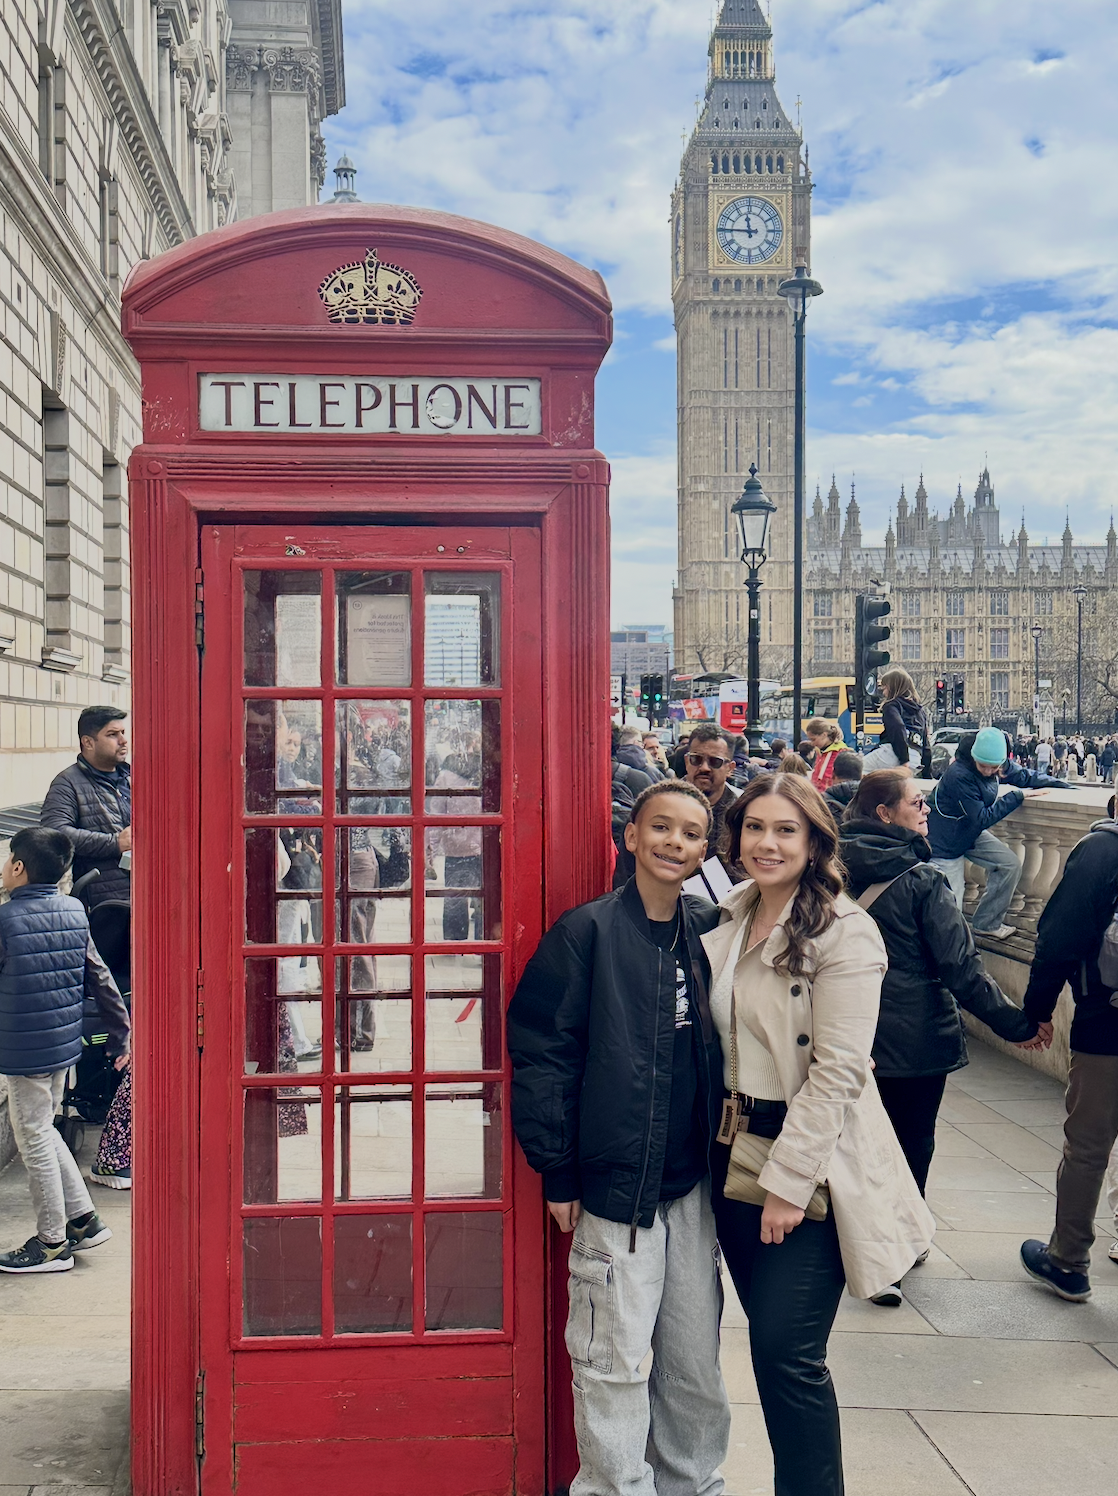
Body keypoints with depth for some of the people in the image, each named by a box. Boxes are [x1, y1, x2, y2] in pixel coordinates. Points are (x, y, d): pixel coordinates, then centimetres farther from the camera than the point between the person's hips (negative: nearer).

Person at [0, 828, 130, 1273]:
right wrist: (121, 1032, 13)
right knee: (42, 1130, 22)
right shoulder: (75, 912, 3)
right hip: (64, 1043, 7)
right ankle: (83, 1219, 25)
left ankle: (52, 1243, 17)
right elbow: (100, 978, 7)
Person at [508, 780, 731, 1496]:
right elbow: (541, 1052, -10)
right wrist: (558, 1170, -10)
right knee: (615, 1362, 5)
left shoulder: (711, 929, 3)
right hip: (614, 1187, -4)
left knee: (697, 1357, 16)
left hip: (692, 1181, 5)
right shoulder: (588, 932, -11)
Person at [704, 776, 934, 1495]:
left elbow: (836, 1073, -18)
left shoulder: (845, 934, -15)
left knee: (788, 1353, -4)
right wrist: (727, 1141, 10)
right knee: (770, 1342, 15)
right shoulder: (727, 920, 7)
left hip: (811, 1162, -6)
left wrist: (788, 1183, -17)